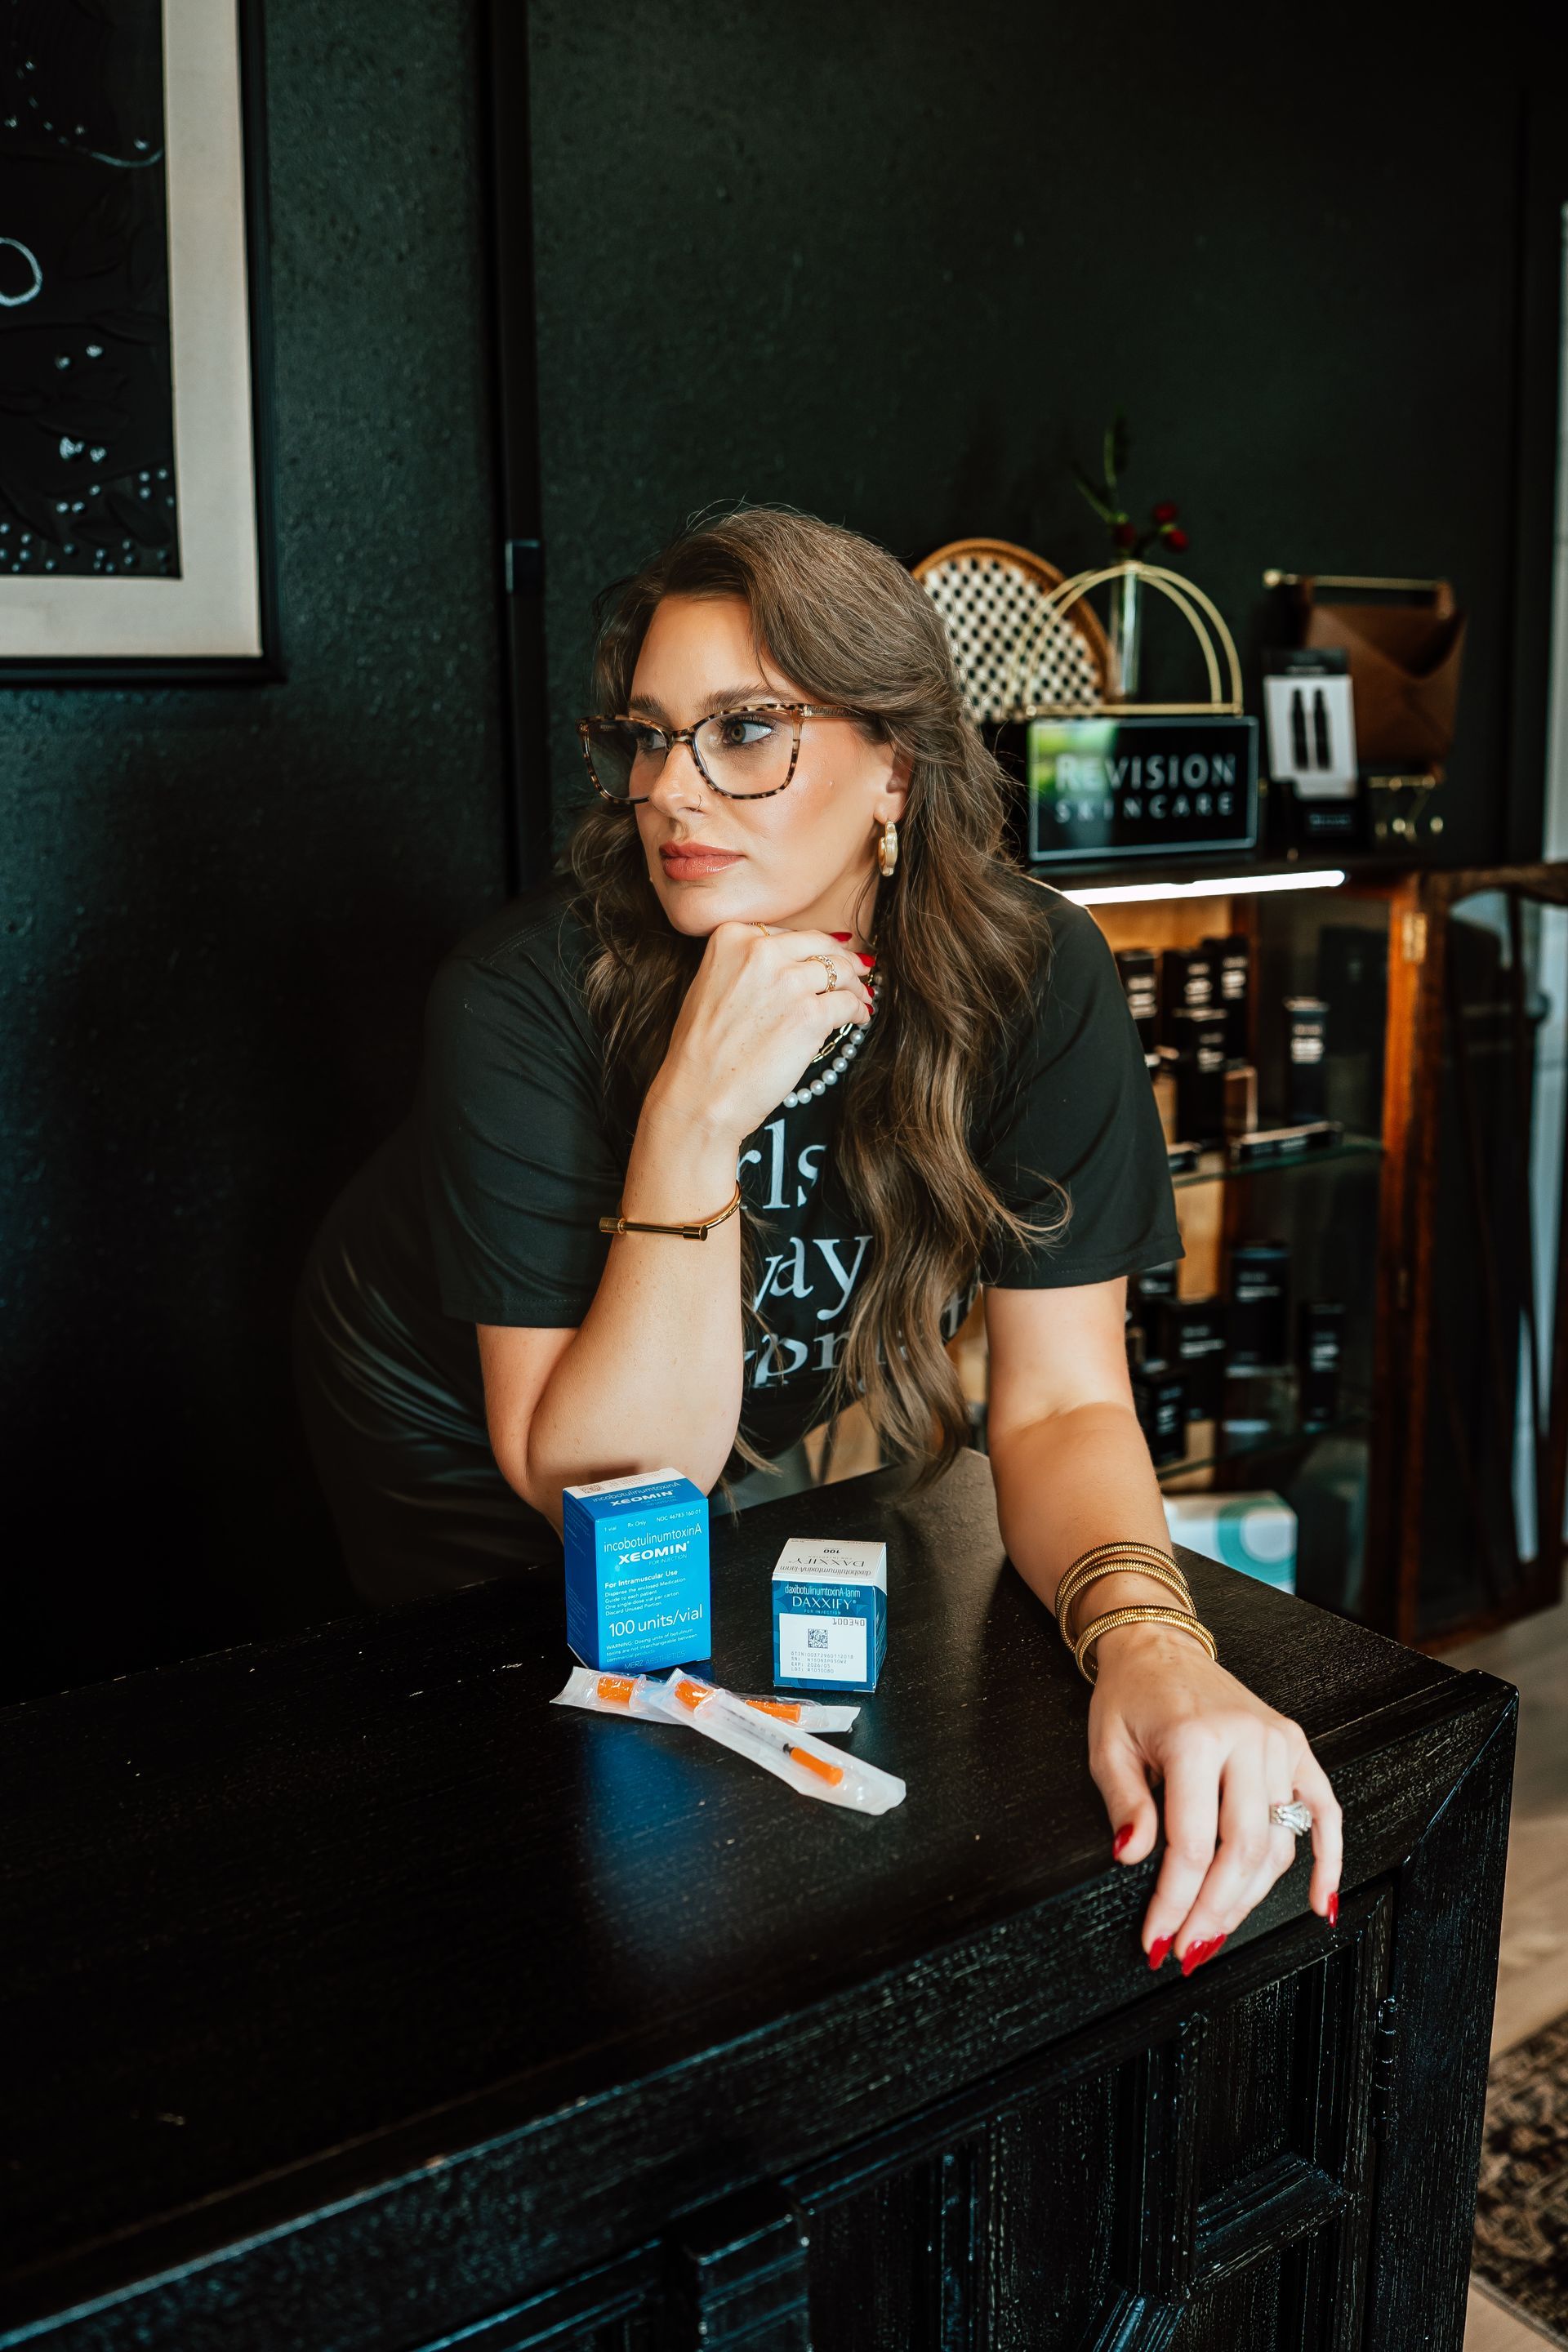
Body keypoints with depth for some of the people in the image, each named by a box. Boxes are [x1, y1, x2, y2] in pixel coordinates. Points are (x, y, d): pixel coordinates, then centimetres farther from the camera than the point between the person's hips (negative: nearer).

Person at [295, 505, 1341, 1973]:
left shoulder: (1032, 974, -25)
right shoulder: (525, 996, -33)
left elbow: (1058, 1401, -24)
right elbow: (595, 1483, -34)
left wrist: (1147, 1638, -45)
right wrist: (693, 1119, -46)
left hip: (740, 1438, 3)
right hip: (466, 1445, -3)